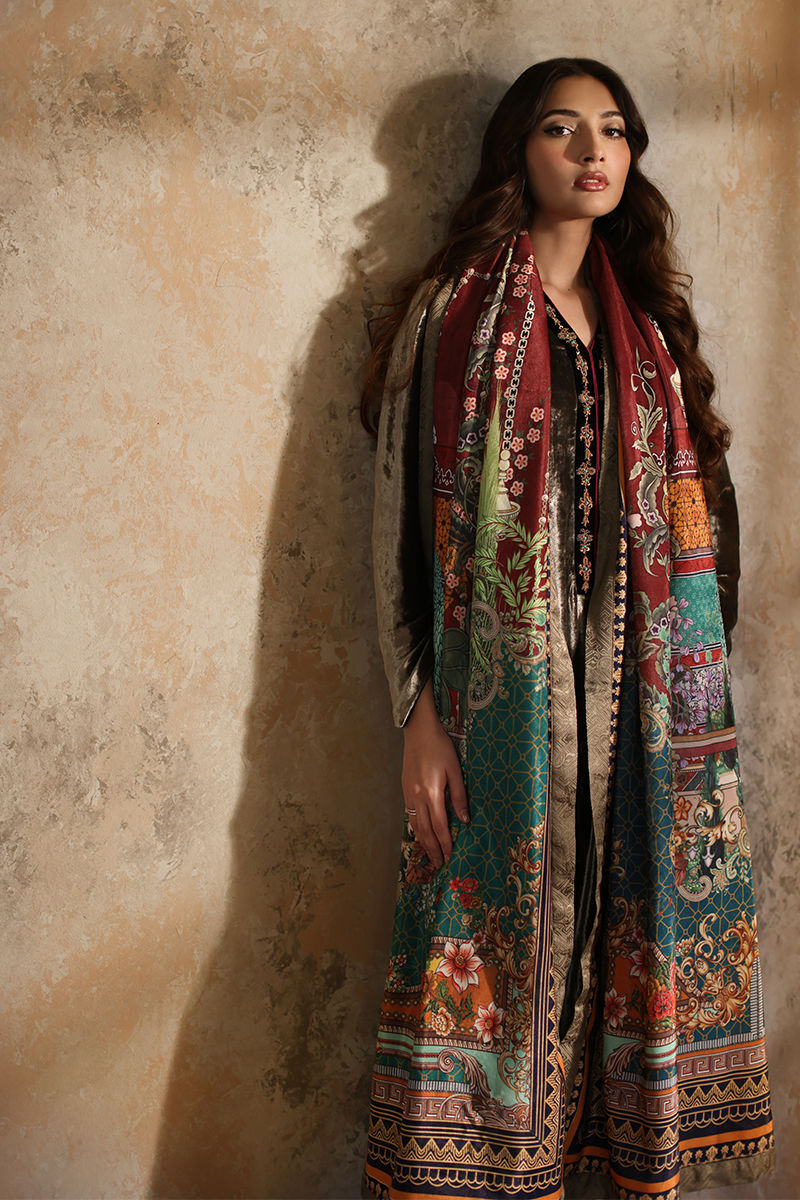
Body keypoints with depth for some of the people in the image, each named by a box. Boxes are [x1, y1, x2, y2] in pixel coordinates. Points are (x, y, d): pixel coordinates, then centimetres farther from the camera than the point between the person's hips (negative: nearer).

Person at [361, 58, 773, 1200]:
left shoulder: (650, 322, 15)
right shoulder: (449, 310, 2)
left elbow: (698, 518, 17)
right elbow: (401, 519, -3)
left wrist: (699, 695, 8)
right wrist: (419, 716, -10)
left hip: (645, 706, 4)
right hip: (505, 702, -4)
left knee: (644, 934, 6)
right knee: (498, 939, -1)